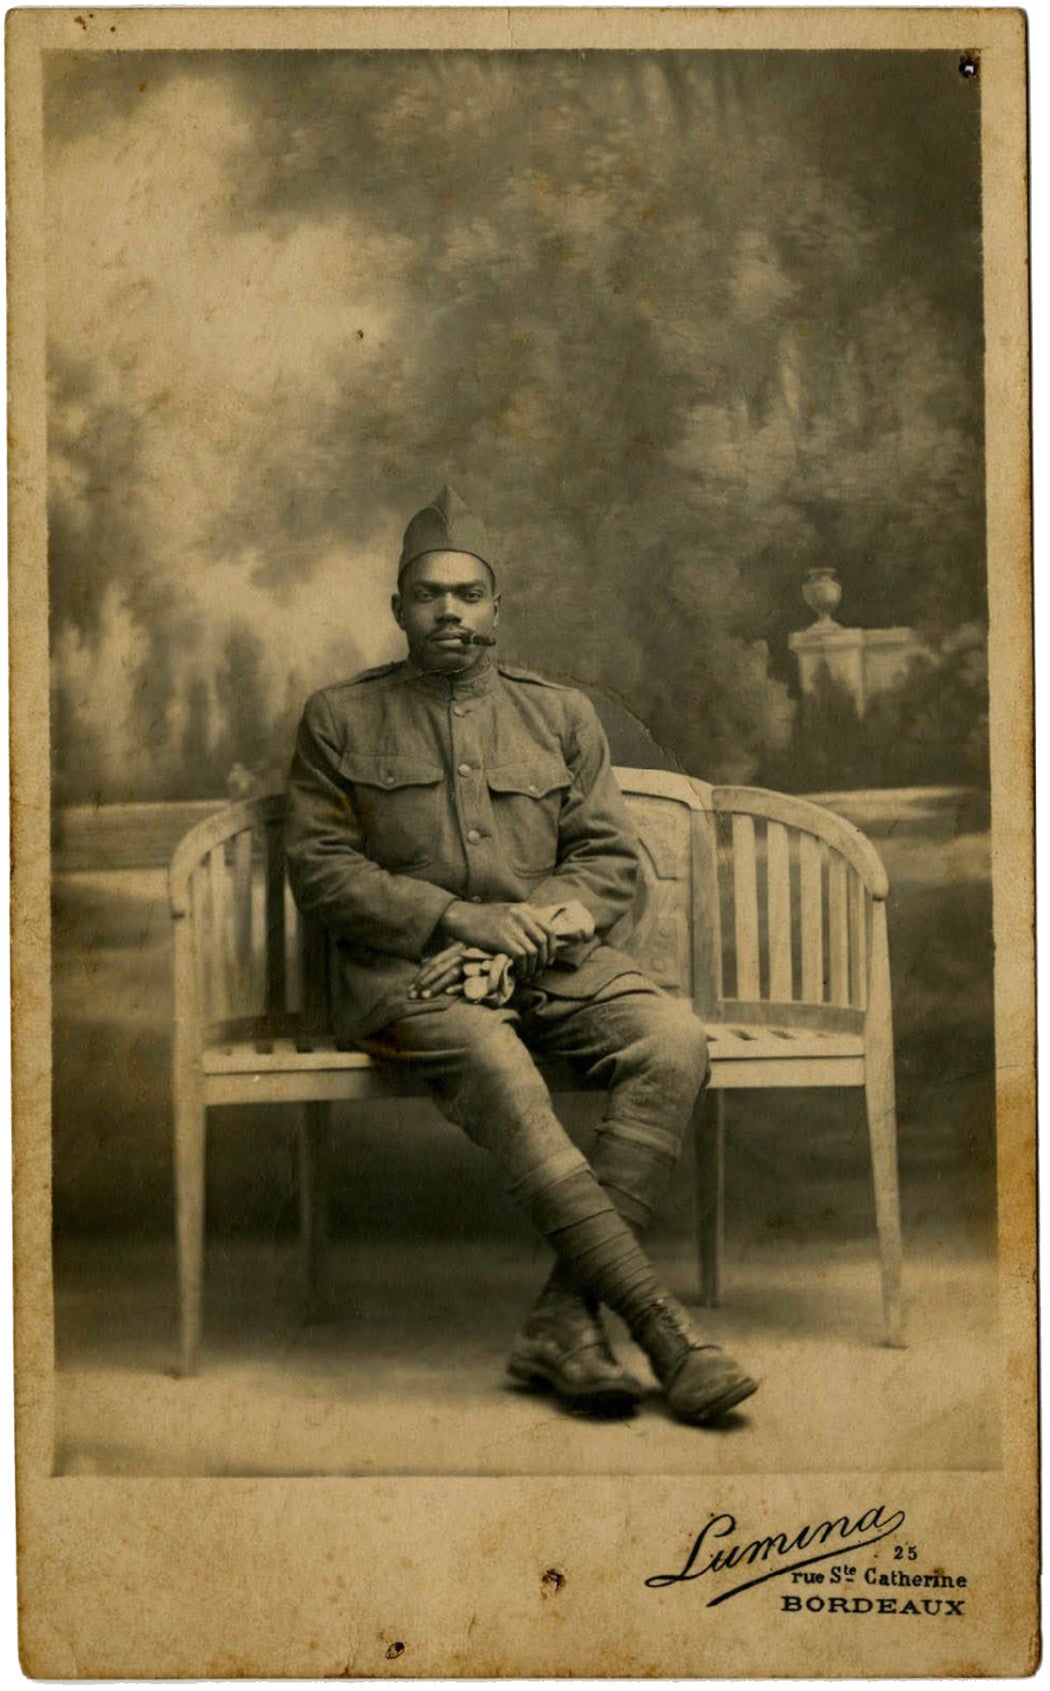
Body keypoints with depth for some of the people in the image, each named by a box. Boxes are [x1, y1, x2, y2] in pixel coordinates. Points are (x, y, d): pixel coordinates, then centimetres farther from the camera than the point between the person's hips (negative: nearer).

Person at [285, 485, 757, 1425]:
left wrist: (544, 920, -9)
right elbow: (321, 868, 3)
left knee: (674, 1042, -28)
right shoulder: (341, 718, 12)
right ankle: (663, 1327, -37)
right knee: (500, 1072, -37)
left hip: (555, 959, 3)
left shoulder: (562, 713, 19)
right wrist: (466, 918, -10)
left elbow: (611, 858, 14)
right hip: (409, 968, -3)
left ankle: (566, 1322, -30)